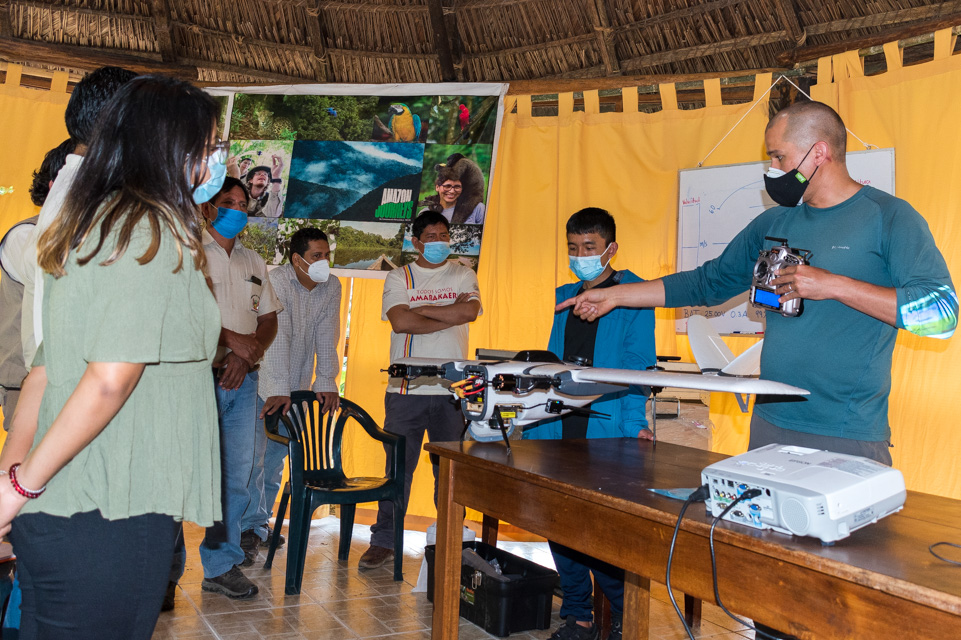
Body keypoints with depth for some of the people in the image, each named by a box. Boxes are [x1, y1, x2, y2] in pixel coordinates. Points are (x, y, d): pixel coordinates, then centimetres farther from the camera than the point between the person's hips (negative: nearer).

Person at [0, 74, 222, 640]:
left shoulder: (88, 228, 14)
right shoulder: (156, 232, -14)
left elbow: (46, 367, 14)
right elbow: (110, 379, -22)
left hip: (54, 510, 8)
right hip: (110, 515, -8)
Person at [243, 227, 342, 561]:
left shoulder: (332, 287, -3)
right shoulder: (276, 281, -20)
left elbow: (326, 339, -4)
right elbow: (277, 338, -29)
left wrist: (326, 383, -14)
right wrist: (278, 391, -35)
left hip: (296, 385, 5)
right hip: (262, 383, -5)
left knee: (276, 457, 10)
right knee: (254, 455, -8)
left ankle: (261, 521, 22)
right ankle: (251, 526, 3)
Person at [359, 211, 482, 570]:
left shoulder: (463, 276, 12)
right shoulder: (399, 278, 8)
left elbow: (470, 311, -8)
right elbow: (400, 321, -9)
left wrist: (421, 310, -5)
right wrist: (450, 317, -7)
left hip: (452, 389, 1)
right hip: (406, 389, -1)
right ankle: (384, 541, 13)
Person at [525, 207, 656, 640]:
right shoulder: (564, 297, 18)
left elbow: (638, 365, -7)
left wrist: (634, 425, -17)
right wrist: (533, 425, 10)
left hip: (607, 430, -6)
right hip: (557, 430, 6)